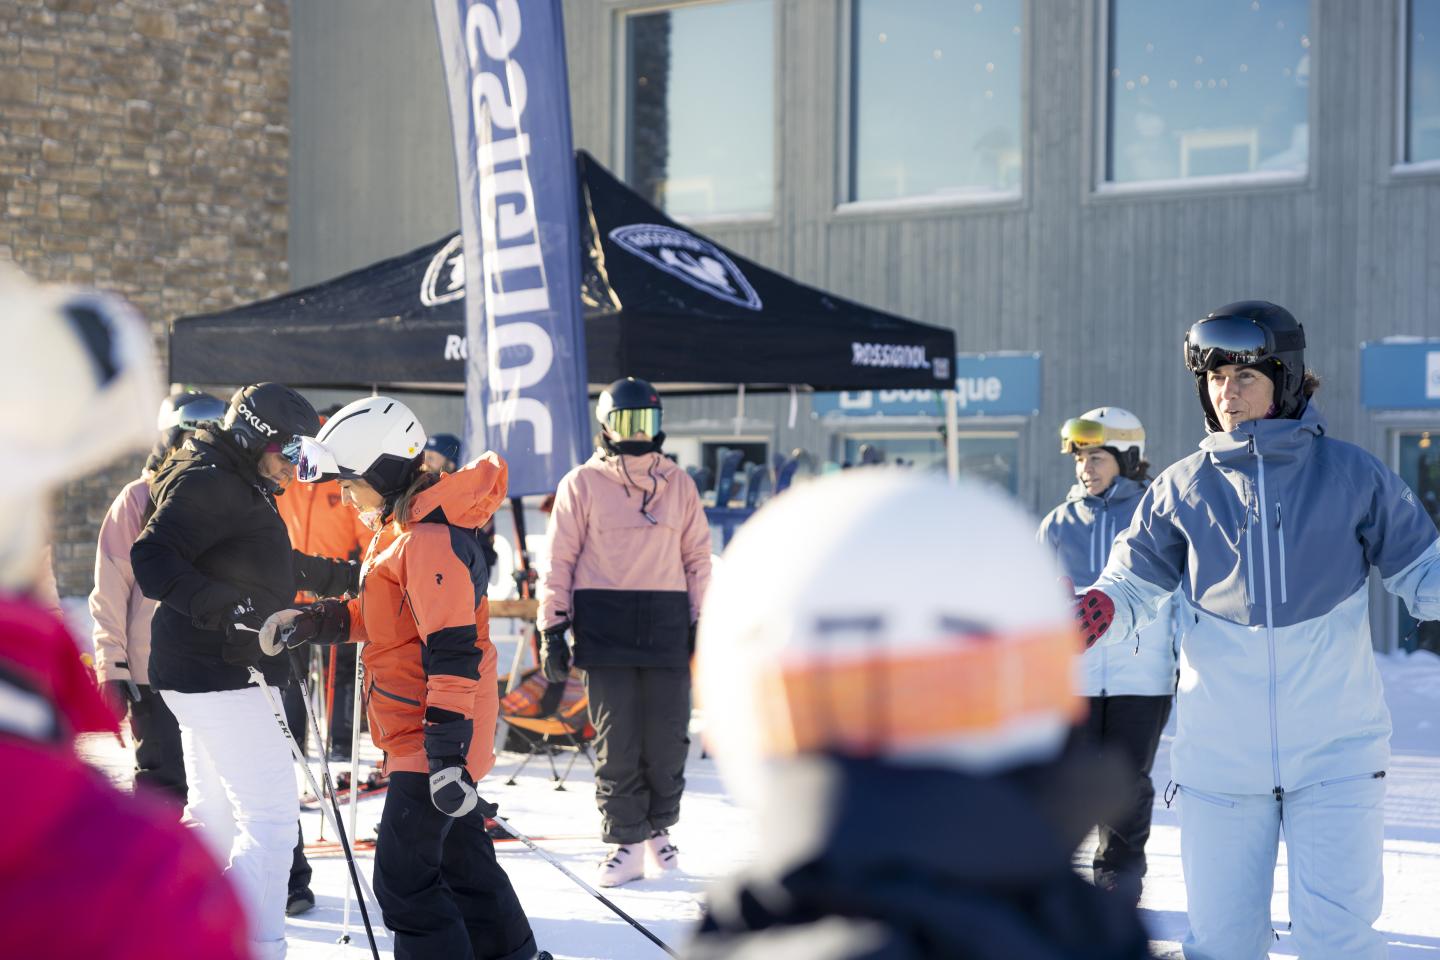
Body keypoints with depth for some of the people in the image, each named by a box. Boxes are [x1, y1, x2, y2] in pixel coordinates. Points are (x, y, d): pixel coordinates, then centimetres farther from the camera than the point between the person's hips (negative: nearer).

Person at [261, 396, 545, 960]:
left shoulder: (430, 539, -22)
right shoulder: (398, 527, 11)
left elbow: (452, 654, -26)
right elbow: (374, 617, 20)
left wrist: (447, 754, -28)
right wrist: (311, 622, 3)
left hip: (432, 741, -11)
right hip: (418, 736, 11)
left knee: (403, 876, -10)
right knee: (463, 860, 20)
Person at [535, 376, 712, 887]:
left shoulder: (679, 485, 10)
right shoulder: (582, 484, 2)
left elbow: (698, 557, 14)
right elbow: (560, 560, 2)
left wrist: (703, 624, 9)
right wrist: (552, 628, -2)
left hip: (666, 627, 2)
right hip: (604, 629, -2)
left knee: (668, 739, 3)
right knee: (616, 742, -2)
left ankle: (659, 829, 23)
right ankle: (625, 843, 6)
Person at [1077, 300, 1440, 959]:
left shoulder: (1351, 475, -1)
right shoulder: (1182, 489, 4)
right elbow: (1132, 588, 4)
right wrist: (1094, 612, -19)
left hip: (1335, 752, -2)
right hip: (1220, 757, 2)